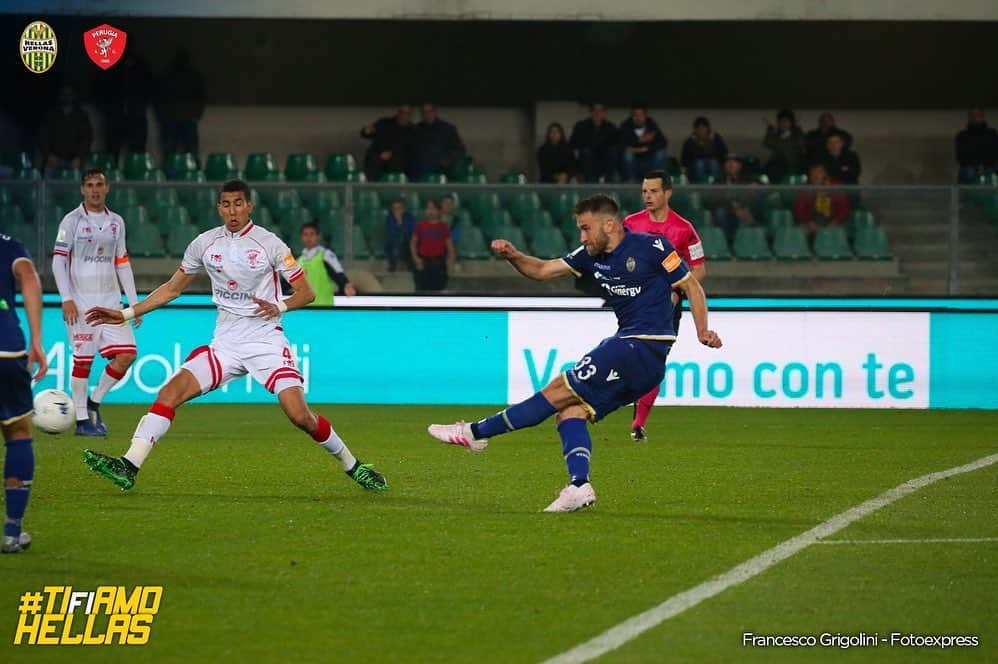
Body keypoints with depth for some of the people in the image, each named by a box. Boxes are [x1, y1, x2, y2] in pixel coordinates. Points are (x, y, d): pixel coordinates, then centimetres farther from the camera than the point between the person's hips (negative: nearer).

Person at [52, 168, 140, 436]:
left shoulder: (116, 222, 12)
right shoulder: (72, 221, -2)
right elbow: (58, 261, -6)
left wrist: (134, 303, 12)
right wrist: (66, 299, -15)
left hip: (110, 301, 5)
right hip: (80, 302, -5)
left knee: (127, 354, -7)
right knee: (83, 360, -4)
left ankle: (94, 402, 11)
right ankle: (82, 420, 6)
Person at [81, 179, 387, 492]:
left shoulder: (269, 243, -4)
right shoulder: (205, 243, 6)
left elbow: (306, 292, 0)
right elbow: (172, 288, 17)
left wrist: (279, 307, -21)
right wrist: (125, 314, 11)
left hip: (266, 341, -4)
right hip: (225, 345, 4)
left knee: (300, 415, -17)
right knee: (170, 392, -15)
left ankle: (353, 466, 4)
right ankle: (128, 467, -19)